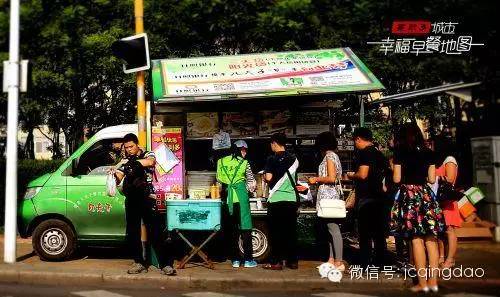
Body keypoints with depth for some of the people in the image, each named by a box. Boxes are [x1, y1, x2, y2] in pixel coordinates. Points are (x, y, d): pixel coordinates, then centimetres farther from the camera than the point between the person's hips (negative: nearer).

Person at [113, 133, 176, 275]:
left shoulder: (147, 155, 5)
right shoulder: (125, 162, 15)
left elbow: (150, 162, -20)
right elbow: (117, 179, 3)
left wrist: (135, 161, -32)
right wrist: (113, 175, -19)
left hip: (147, 198, -4)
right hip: (131, 199, 5)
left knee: (155, 232, -8)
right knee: (132, 232, 6)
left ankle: (165, 264, -7)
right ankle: (139, 263, 18)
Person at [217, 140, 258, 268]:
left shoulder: (222, 162, 8)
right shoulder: (244, 163, -1)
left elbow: (219, 179, 11)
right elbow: (252, 181, 5)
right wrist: (249, 188, 23)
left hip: (228, 198, 4)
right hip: (240, 196, -4)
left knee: (232, 228, 9)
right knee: (245, 227, 1)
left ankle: (235, 260, 11)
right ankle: (248, 260, 2)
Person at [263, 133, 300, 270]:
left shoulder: (272, 159, -7)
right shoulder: (294, 159, 9)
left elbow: (268, 178, -14)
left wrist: (264, 176, 6)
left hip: (276, 199, -5)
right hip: (292, 199, 5)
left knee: (276, 232, 1)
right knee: (291, 231, 10)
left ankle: (276, 262, 2)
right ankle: (293, 261, 13)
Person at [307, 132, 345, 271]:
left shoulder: (329, 156, -9)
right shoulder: (333, 156, 19)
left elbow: (331, 178, -18)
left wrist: (316, 179, -5)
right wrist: (318, 181, 22)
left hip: (328, 196, -10)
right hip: (331, 196, 10)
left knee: (333, 229, -11)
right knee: (332, 229, 11)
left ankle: (339, 262, -10)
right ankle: (332, 259, 17)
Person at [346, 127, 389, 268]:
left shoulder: (364, 152, -13)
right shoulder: (379, 153, 14)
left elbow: (362, 175, -22)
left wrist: (351, 175, -1)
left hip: (366, 199, -8)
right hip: (379, 197, 9)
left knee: (365, 233, -2)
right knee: (379, 232, 12)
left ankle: (365, 264, 1)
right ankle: (379, 262, 20)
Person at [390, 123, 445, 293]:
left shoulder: (400, 153, -3)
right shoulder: (428, 153, 7)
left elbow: (397, 179, -5)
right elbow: (432, 179, 8)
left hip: (409, 195, -4)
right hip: (426, 194, 4)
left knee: (416, 239, -1)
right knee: (431, 239, 6)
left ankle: (423, 282, 2)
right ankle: (433, 282, 10)